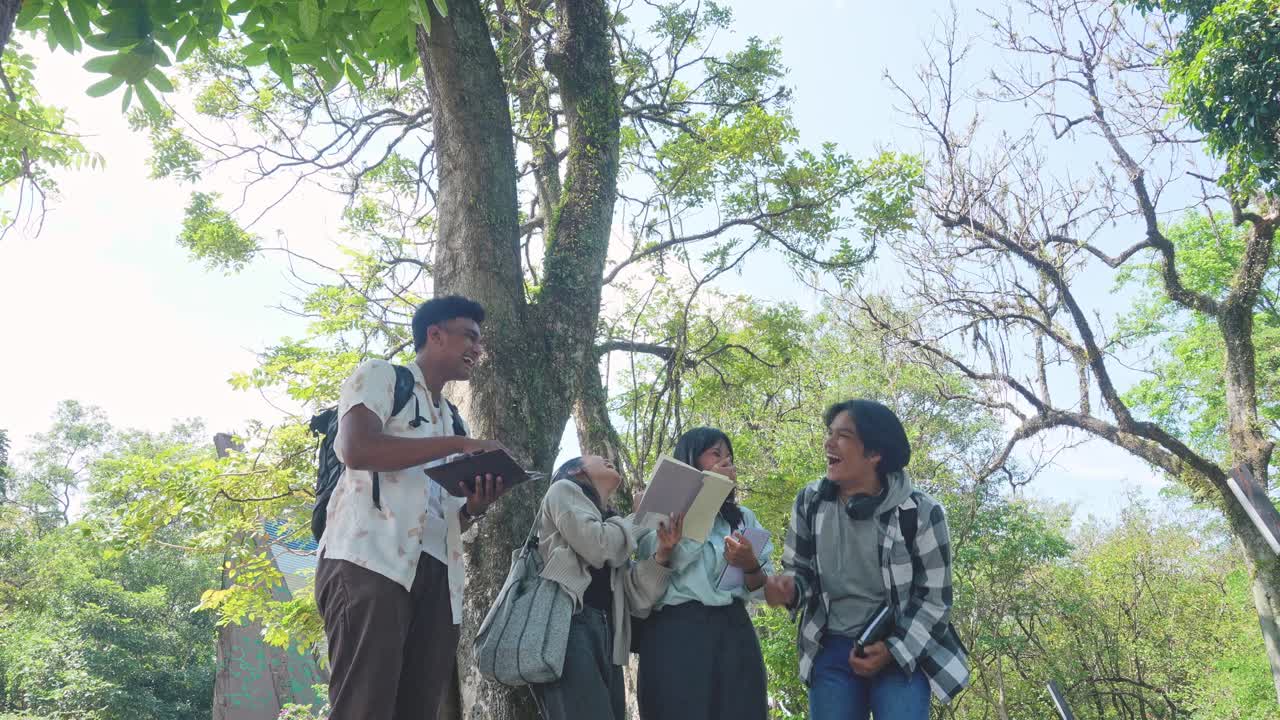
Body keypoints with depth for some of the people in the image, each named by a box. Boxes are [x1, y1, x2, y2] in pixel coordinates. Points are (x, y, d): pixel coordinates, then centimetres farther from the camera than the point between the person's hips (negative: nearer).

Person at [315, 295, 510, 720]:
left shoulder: (448, 417, 29)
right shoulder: (380, 376, 10)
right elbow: (356, 449, -11)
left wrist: (473, 508, 3)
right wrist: (458, 443, -9)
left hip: (435, 574, 7)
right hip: (370, 561, -7)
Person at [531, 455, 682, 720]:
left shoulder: (613, 524, 29)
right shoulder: (564, 490, 13)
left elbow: (637, 598, 15)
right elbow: (596, 546, -5)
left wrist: (662, 554, -1)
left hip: (605, 633, 7)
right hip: (566, 623, -7)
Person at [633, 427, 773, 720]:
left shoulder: (743, 517, 18)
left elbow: (763, 589, 12)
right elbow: (668, 558, -13)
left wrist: (750, 567, -12)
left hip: (733, 634, 4)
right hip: (677, 633, -4)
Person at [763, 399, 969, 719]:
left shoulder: (920, 512, -12)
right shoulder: (809, 502, -3)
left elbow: (934, 596, -7)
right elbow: (798, 568, 8)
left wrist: (893, 650, -16)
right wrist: (789, 588, -16)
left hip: (904, 651, -3)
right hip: (831, 650, 3)